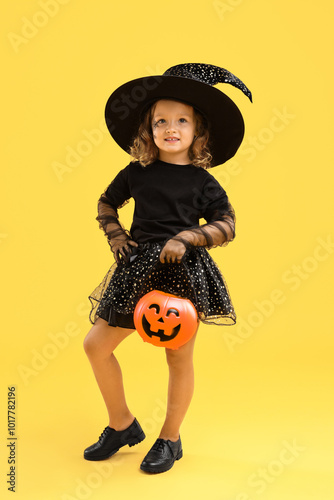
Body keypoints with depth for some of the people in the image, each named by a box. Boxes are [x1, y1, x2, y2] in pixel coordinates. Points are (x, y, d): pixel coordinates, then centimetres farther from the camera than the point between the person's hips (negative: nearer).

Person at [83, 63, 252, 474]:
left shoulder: (202, 182, 1)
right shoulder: (137, 172, 8)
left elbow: (227, 226, -1)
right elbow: (106, 203, 22)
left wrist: (186, 238, -14)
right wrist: (115, 235, 4)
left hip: (183, 272, -3)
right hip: (138, 269, 4)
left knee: (179, 358, 3)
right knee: (96, 344, 2)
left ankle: (170, 439, 24)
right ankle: (122, 424, 22)